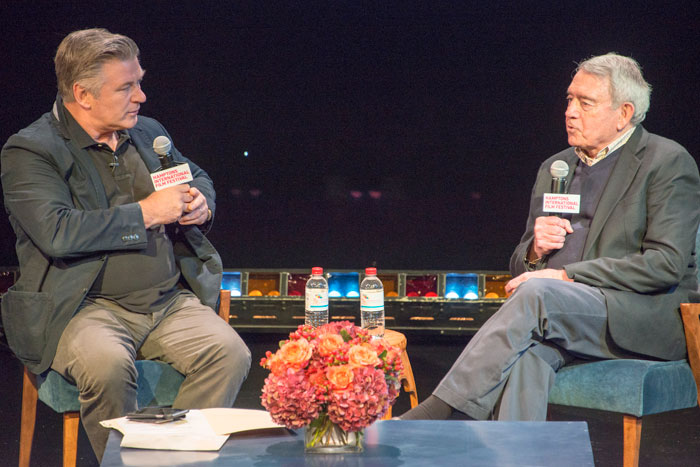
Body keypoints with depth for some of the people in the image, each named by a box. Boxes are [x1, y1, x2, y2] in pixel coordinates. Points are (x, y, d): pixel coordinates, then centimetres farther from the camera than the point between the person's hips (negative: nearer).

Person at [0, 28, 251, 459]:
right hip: (87, 307, -5)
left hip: (173, 302, 5)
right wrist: (145, 213, -16)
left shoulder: (148, 133, 15)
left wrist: (201, 203, 7)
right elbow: (56, 233, -21)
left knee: (230, 354, -20)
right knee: (107, 363, -36)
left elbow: (197, 177, 33)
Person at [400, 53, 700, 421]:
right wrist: (534, 250, -3)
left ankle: (437, 414, -35)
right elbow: (520, 266, 24)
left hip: (644, 316, -5)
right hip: (554, 309, 5)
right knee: (529, 351, -34)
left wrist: (566, 276, -17)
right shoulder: (554, 168, 22)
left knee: (537, 294, -33)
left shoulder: (667, 162, 1)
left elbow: (666, 264, -11)